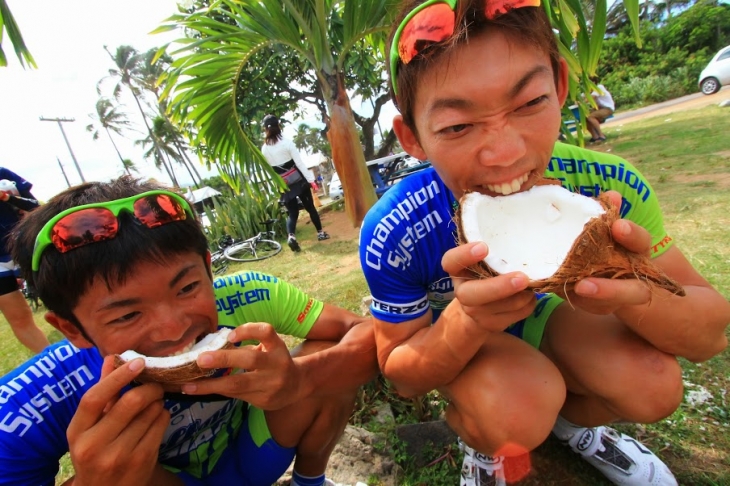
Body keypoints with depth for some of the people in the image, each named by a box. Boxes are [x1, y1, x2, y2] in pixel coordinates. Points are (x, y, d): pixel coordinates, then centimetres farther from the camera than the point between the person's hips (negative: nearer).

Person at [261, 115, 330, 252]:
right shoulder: (286, 142, -11)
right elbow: (299, 163, -14)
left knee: (292, 213, 8)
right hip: (299, 181, -3)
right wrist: (310, 179, -13)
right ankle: (320, 232, 23)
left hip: (284, 186, 3)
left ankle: (291, 235, -17)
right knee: (310, 207, 12)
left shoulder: (264, 149, 1)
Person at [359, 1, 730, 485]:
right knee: (518, 409, -31)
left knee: (654, 385, -21)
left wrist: (636, 293, -40)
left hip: (536, 309, 3)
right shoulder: (391, 234, -33)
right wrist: (467, 320, -42)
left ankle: (572, 419, 15)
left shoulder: (608, 187, -27)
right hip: (442, 334, -2)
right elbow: (401, 374, -19)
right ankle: (483, 443, 8)